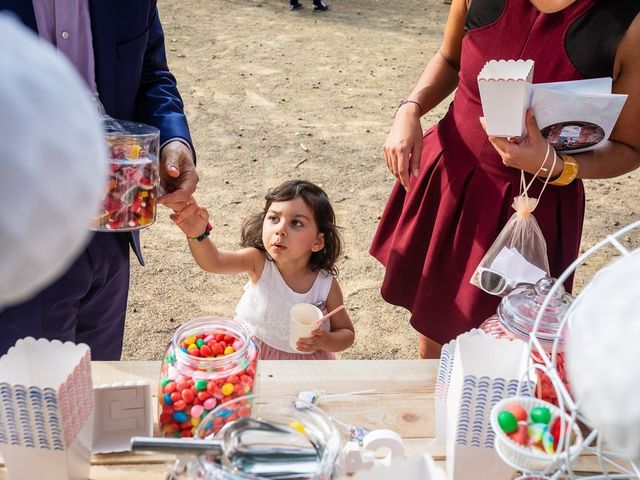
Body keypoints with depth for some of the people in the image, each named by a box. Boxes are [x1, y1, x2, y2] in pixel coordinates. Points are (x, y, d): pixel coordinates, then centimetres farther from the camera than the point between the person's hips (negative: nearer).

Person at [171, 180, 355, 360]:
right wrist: (197, 235, -57)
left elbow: (347, 333, -6)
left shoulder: (326, 285, -20)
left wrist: (323, 341, -26)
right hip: (250, 354, 1)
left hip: (302, 361, 0)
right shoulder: (259, 261, -20)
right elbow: (213, 262, -38)